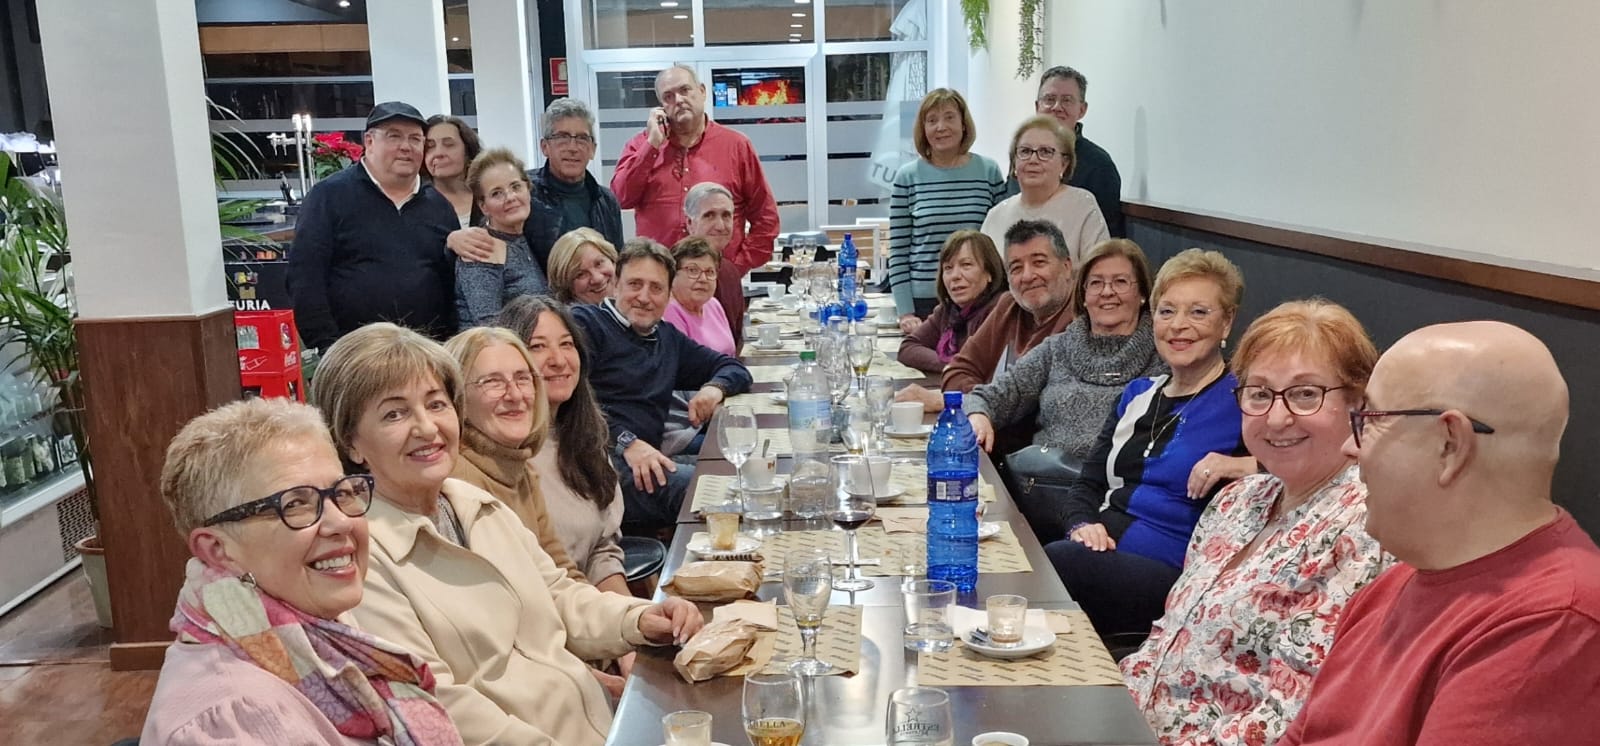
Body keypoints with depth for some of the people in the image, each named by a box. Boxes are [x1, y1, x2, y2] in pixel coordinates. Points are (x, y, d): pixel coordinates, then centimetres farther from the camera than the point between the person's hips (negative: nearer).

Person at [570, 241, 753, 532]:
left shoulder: (668, 338, 28)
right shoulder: (585, 323, 6)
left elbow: (734, 368, 33)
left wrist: (715, 387, 7)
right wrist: (627, 443, -21)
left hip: (643, 463, 7)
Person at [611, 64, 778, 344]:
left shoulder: (736, 145, 6)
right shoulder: (641, 146, 11)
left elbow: (766, 217, 7)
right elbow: (620, 198, -6)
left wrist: (739, 266, -1)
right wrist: (653, 144, -6)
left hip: (721, 284, 0)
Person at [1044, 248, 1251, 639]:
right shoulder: (1138, 394, 22)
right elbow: (1087, 485, 20)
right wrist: (1083, 524, -2)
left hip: (1173, 571, -5)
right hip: (1100, 552, 5)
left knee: (1046, 565, -33)